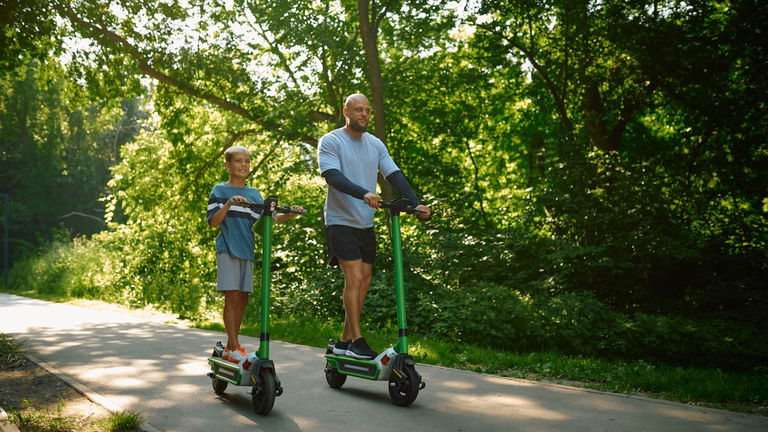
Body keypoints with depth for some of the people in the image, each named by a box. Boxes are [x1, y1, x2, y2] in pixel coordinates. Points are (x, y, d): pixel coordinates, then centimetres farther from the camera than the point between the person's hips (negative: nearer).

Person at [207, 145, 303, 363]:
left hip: (247, 251, 5)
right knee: (232, 296, -10)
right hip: (227, 250, -5)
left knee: (242, 300, 6)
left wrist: (288, 215, -8)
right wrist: (229, 204, -20)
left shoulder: (254, 194, 15)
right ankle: (234, 347, -5)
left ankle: (231, 347, 15)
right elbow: (213, 221, -8)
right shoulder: (220, 191, 1)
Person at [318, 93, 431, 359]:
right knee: (354, 277, -13)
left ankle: (345, 341, 14)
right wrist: (363, 193, -37)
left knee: (364, 280, 6)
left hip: (366, 224, 6)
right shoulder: (331, 142, -6)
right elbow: (333, 176, -21)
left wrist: (415, 202, -12)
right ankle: (356, 340, -7)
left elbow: (394, 175, 3)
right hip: (341, 221, -6)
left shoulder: (375, 145, 11)